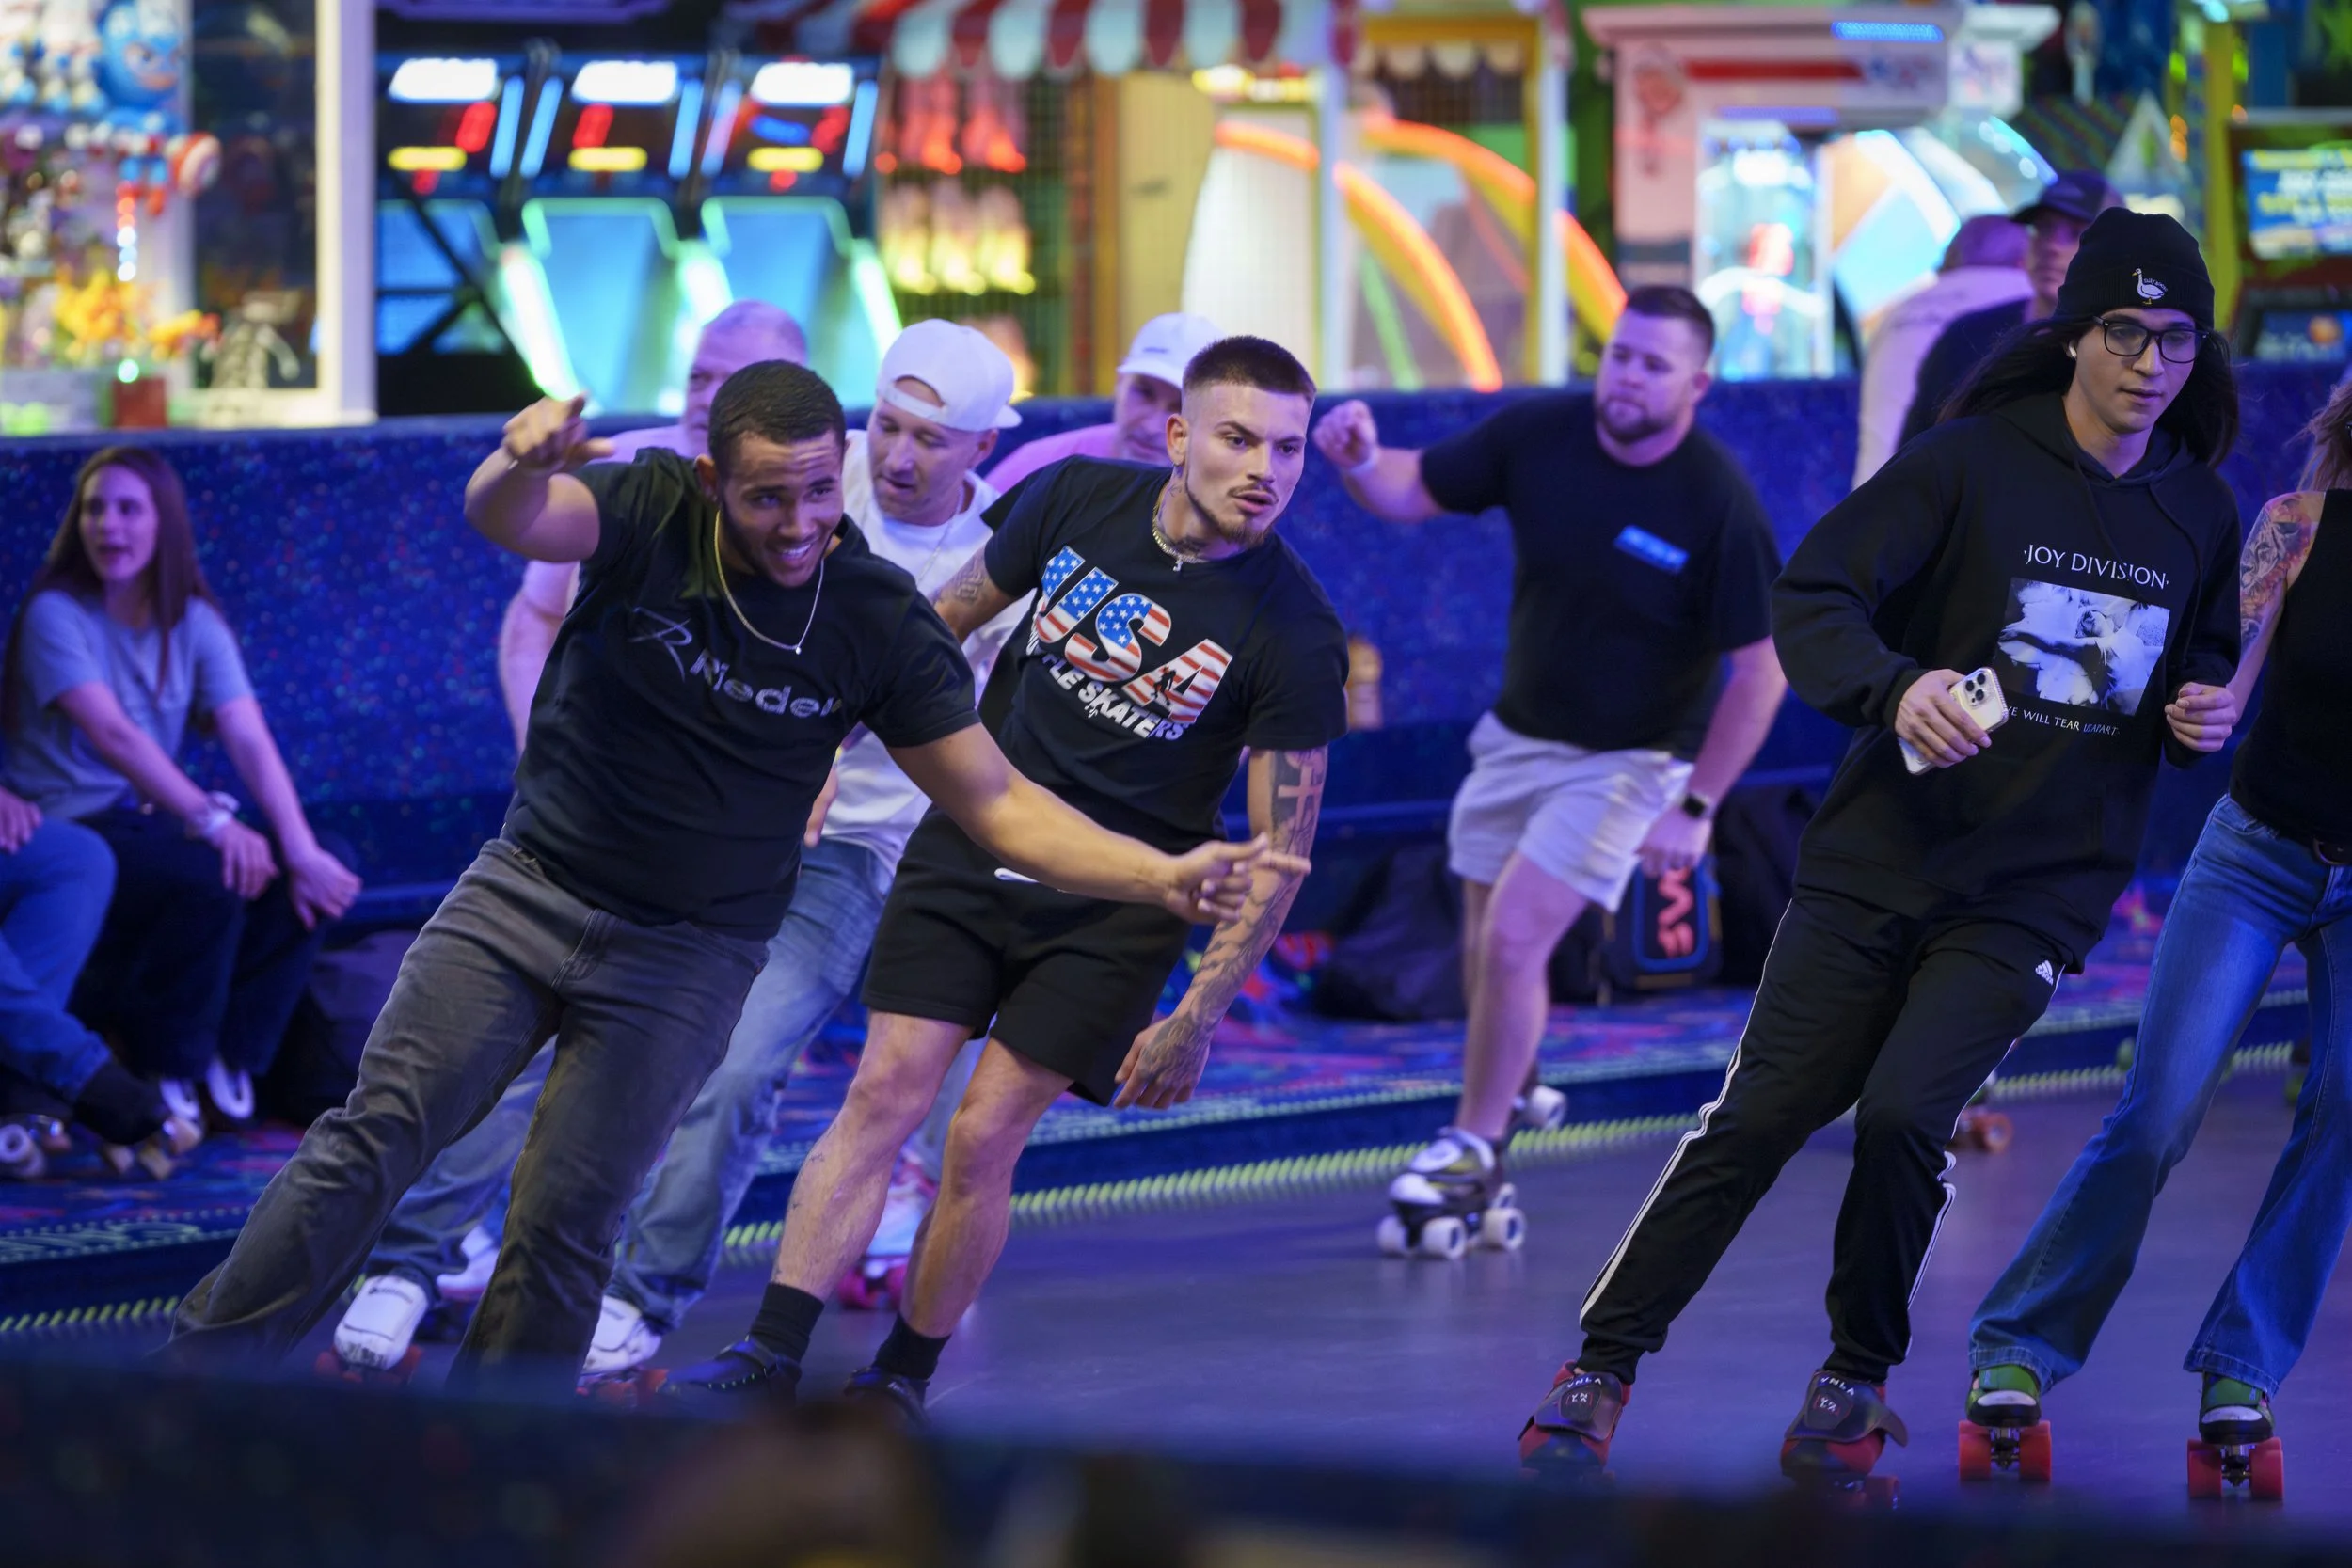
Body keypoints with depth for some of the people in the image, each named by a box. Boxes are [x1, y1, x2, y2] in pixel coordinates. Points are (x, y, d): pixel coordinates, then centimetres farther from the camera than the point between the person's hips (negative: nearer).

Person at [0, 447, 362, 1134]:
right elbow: (112, 734, -24)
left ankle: (227, 1052, -4)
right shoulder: (56, 613, -11)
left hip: (151, 821, 6)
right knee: (213, 877, -33)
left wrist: (301, 849, -22)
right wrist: (209, 820, -34)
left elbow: (249, 739, -7)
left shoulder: (194, 622, 5)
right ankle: (163, 1070, -12)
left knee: (330, 868, -12)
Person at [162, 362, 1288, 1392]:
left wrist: (1165, 879, -20)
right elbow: (502, 521, -33)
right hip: (527, 886, 1)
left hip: (685, 954, -1)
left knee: (566, 1223, -5)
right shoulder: (655, 513, -13)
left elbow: (999, 807, -7)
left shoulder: (880, 622, -12)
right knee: (375, 1136, -5)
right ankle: (200, 1368, 4)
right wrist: (522, 465, -59)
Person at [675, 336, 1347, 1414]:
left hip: (1115, 908, -2)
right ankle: (770, 1357, -6)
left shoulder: (1292, 633, -16)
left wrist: (1195, 1021, -14)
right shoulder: (1077, 498, -7)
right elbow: (950, 617, 12)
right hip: (976, 841, 2)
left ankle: (901, 1382, 12)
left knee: (984, 1137, -6)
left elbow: (1280, 850, -11)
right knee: (884, 1096, -8)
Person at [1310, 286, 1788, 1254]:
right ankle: (1511, 1097, 39)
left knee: (1514, 938, -13)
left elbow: (1760, 668, -17)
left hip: (1627, 758, -5)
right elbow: (1410, 493, 0)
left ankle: (1471, 1152, 4)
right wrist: (1359, 461, -24)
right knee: (1489, 945, 13)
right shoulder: (1538, 434, -10)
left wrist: (1696, 806, -19)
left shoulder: (1718, 503, -22)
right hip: (1518, 733, 5)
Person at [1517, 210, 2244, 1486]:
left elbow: (2206, 660, 21)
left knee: (1904, 1112, -18)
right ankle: (1602, 1366, 11)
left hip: (2037, 890, 1)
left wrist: (2199, 718, -2)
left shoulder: (2199, 513, 4)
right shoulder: (1972, 461, -9)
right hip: (1880, 856, -1)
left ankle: (1858, 1379, 5)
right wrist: (1895, 687, -31)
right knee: (1760, 1115, -3)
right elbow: (1812, 595, -12)